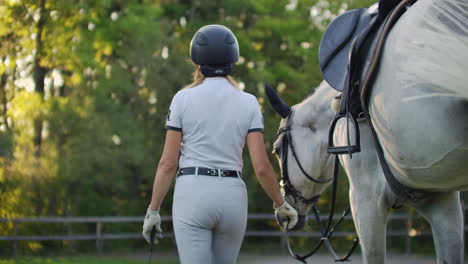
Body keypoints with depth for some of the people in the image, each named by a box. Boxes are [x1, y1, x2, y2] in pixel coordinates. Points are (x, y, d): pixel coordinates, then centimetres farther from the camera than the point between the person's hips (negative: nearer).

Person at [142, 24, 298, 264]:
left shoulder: (183, 99, -1)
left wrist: (153, 210, 4)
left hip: (192, 193, -3)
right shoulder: (248, 103, 3)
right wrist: (280, 204, 12)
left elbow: (168, 163, -3)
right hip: (232, 195, 3)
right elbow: (261, 166, -2)